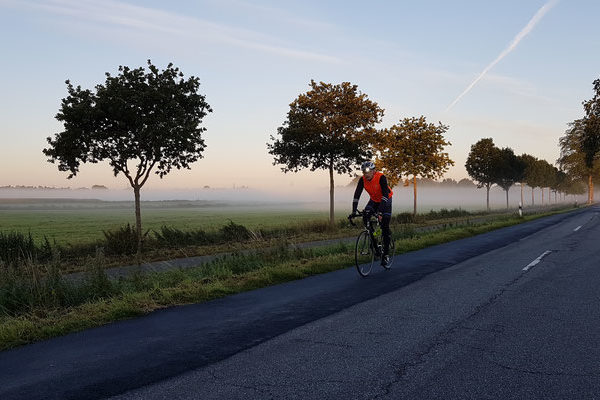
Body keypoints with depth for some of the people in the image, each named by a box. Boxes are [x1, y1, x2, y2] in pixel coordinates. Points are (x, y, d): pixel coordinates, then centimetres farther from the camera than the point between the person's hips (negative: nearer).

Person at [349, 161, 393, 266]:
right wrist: (354, 211, -31)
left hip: (385, 200, -4)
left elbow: (385, 194, -37)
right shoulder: (362, 180, -18)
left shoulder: (381, 177, -31)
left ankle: (386, 254, -4)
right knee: (365, 216, -23)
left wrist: (381, 210, -47)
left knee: (385, 227, -12)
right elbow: (357, 195, -21)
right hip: (374, 200, 4)